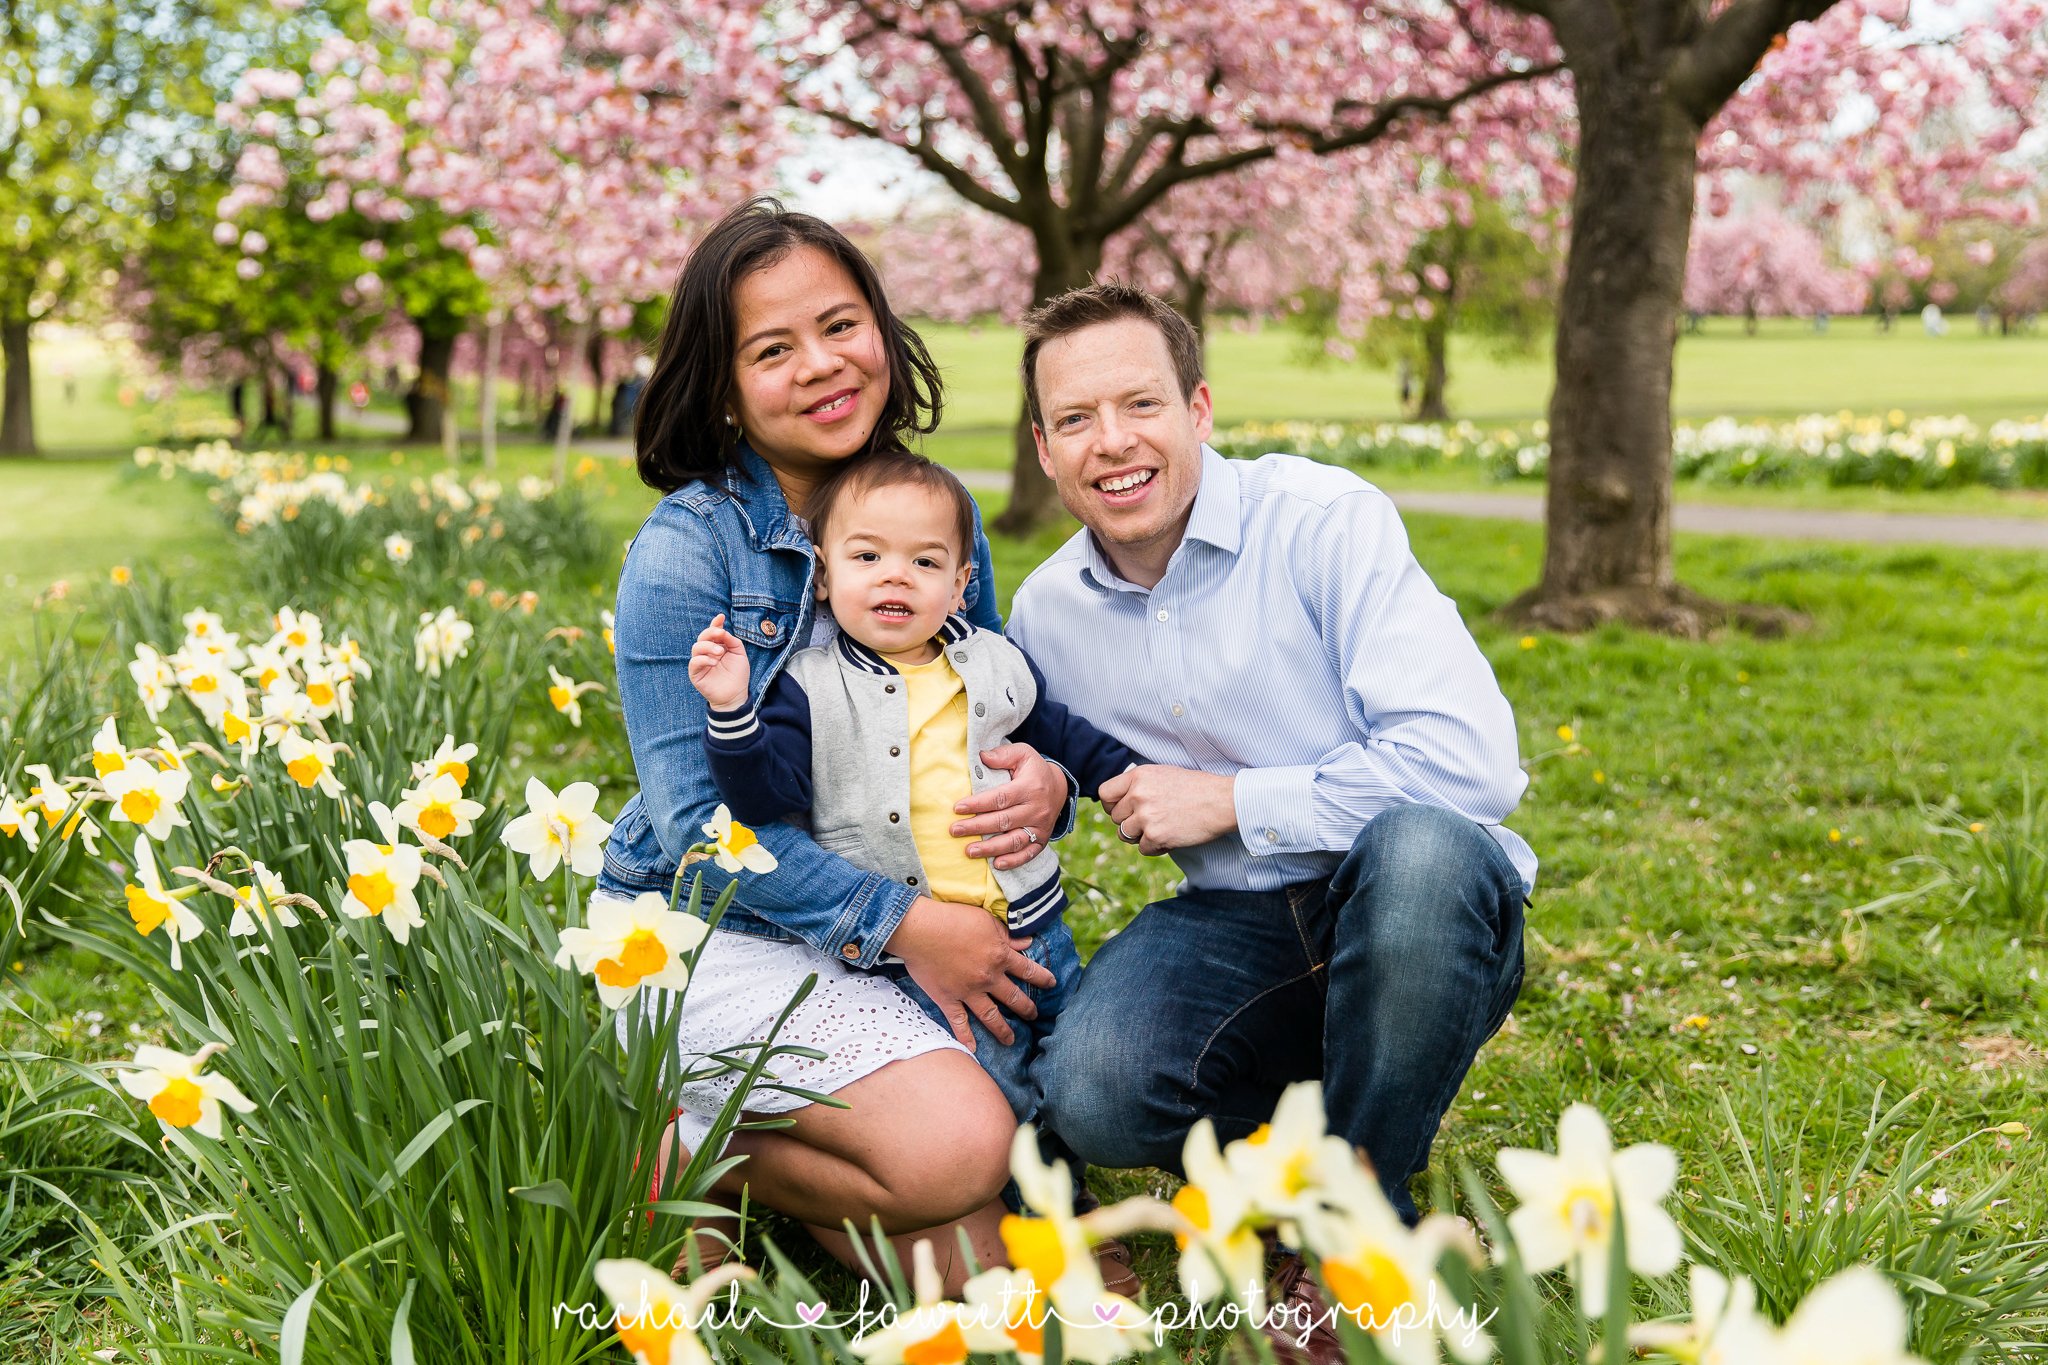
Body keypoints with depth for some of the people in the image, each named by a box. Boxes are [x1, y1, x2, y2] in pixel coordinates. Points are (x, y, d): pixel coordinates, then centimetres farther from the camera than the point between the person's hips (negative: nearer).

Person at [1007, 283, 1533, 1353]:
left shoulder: (1324, 520, -14)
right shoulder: (1044, 613, 3)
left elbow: (1468, 762, -23)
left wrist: (1229, 800, -17)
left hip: (1424, 904, -2)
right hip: (1240, 923, 3)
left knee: (1416, 847, -39)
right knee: (1092, 1091, -28)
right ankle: (1306, 1143, 4)